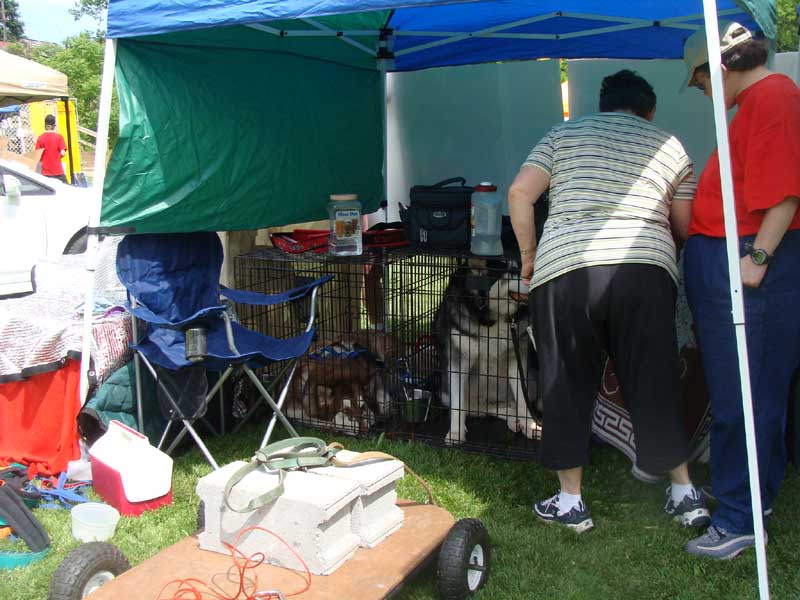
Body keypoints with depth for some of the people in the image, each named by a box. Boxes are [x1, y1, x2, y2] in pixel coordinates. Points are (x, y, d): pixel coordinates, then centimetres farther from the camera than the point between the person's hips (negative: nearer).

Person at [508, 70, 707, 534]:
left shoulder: (564, 134, 18)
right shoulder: (669, 146, 20)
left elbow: (520, 193, 6)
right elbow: (687, 226, 17)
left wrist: (529, 257, 14)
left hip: (566, 269, -1)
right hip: (648, 269, 1)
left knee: (568, 387, 8)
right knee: (655, 386, 12)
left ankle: (571, 501, 15)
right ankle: (686, 494, 23)